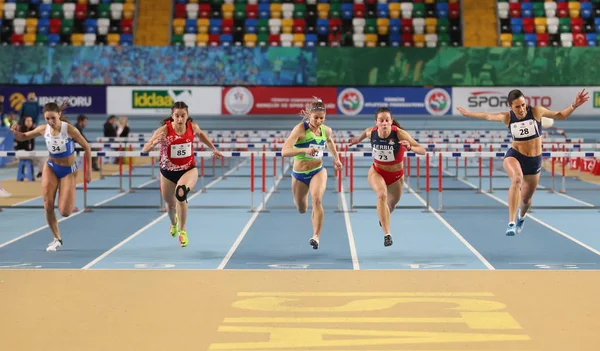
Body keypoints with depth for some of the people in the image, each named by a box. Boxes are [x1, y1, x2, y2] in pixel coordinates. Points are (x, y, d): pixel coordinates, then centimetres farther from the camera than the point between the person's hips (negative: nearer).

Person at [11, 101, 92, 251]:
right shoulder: (43, 129, -11)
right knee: (48, 206, -8)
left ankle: (70, 201, 30)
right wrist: (16, 133, -20)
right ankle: (57, 239, 13)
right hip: (50, 167, 3)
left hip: (68, 171, -3)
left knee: (65, 212, -9)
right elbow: (23, 137, 4)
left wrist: (89, 170, -9)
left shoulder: (70, 129, -23)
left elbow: (86, 147, -11)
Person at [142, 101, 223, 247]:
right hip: (168, 172, 0)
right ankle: (174, 223, 59)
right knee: (170, 204, 19)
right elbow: (144, 150, -28)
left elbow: (201, 134, 13)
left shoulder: (192, 126, -13)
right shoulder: (164, 130, -23)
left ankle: (182, 231, -15)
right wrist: (155, 142, -47)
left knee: (181, 192, -33)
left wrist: (213, 149, 13)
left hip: (189, 169, 0)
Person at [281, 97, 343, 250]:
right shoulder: (300, 129, -21)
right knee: (302, 209, 19)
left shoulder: (326, 130, -6)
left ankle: (316, 236, -24)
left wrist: (336, 158, 23)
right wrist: (304, 150, -46)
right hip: (299, 174, -1)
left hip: (318, 171, 1)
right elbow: (284, 151, -33)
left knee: (317, 199, -28)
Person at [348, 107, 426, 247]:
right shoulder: (371, 132, -20)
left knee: (391, 205, 21)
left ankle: (383, 218, 60)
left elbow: (422, 150, -32)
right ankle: (387, 234, -31)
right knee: (382, 194, -31)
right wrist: (358, 139, 23)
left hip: (396, 175, 0)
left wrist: (410, 148, -51)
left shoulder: (399, 133, -29)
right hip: (376, 172, 0)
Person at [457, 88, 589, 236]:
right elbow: (487, 116, 9)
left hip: (534, 160, 2)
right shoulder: (507, 117, -8)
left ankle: (521, 216, 56)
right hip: (514, 156, -2)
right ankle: (511, 223, -39)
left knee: (526, 199, 15)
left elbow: (560, 115, 0)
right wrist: (467, 113, 20)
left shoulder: (536, 111, -11)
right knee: (517, 179, -37)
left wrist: (574, 105, -16)